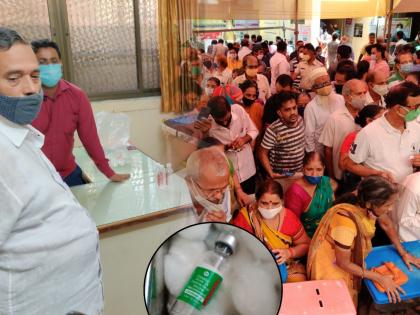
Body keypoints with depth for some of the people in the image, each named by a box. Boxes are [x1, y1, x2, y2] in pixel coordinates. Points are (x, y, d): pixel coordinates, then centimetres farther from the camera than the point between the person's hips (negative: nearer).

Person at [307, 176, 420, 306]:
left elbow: (387, 224, 6)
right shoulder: (346, 221, -38)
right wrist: (380, 278, -19)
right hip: (331, 264, -6)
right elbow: (343, 263, -25)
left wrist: (403, 253, 2)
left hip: (353, 255, 6)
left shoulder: (369, 205, -18)